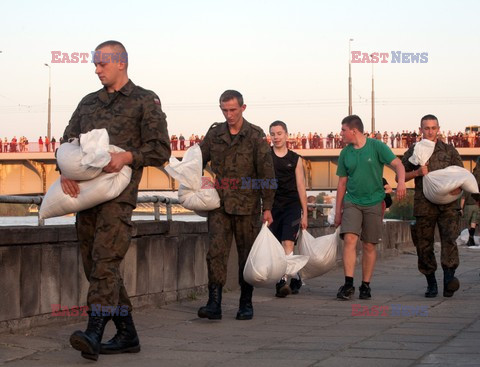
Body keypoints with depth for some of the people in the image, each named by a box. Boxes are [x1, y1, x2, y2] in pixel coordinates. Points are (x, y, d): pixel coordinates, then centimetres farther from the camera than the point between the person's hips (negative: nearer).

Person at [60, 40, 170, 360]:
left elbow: (160, 150, -1)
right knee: (95, 266, 7)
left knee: (105, 261, -20)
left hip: (119, 193, -7)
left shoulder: (145, 101, 5)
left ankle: (94, 334, -29)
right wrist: (66, 171, -2)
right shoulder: (88, 103, 22)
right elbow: (68, 142, 18)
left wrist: (126, 156, -17)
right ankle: (127, 334, 15)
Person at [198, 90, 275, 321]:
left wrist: (267, 207, -6)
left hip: (246, 206, -2)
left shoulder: (255, 136, -2)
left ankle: (246, 304, 17)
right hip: (219, 204, 2)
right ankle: (214, 304, -12)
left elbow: (267, 173, -3)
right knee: (216, 252, -10)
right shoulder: (214, 133, 7)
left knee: (247, 255, 6)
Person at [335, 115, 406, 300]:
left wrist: (401, 181, -31)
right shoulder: (345, 153, 7)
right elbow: (342, 183, 12)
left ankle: (365, 286, 13)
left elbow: (397, 164, -9)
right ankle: (348, 284, -16)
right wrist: (338, 211, 12)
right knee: (349, 239, -16)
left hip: (373, 203, -2)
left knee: (369, 245, 3)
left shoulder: (377, 146, -4)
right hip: (351, 202, 2)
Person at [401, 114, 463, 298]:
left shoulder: (449, 150, 14)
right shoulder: (413, 152, 14)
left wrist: (458, 186, -10)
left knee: (449, 238, -20)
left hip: (447, 203, -1)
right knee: (424, 245, 2)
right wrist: (417, 172, -6)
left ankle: (449, 279, -28)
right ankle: (431, 284, 13)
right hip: (424, 205, 1)